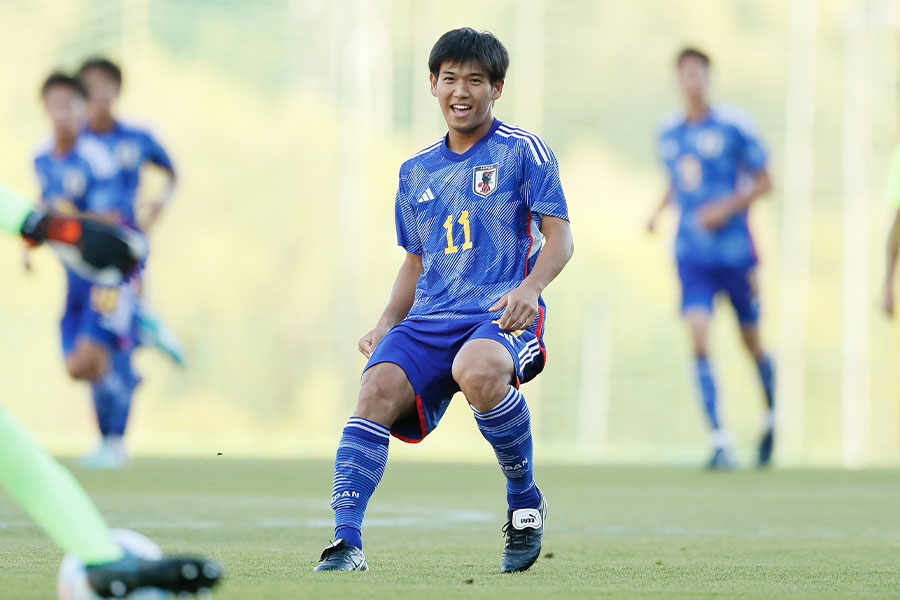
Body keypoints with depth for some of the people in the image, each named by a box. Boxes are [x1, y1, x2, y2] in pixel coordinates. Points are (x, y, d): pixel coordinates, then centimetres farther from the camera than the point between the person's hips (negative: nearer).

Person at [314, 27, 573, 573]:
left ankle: (526, 499, -14)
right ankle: (346, 542, -31)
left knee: (478, 371, -39)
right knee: (378, 389, -26)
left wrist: (528, 288, -21)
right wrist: (386, 324, 11)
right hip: (429, 320, 5)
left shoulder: (523, 150, 5)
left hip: (503, 314, -5)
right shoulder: (417, 171, 20)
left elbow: (559, 238, -1)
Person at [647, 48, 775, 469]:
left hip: (735, 249, -2)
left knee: (751, 343, 11)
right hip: (692, 255, 2)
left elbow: (764, 181, -4)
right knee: (699, 339, -15)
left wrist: (728, 207, -17)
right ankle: (720, 442, -15)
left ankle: (771, 418, 40)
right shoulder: (668, 131, 6)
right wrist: (660, 210, 4)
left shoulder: (733, 126, -8)